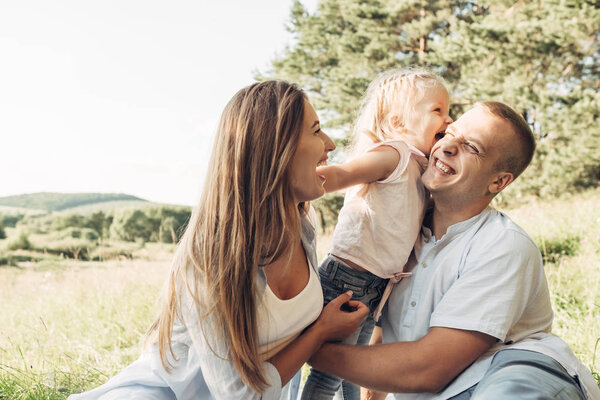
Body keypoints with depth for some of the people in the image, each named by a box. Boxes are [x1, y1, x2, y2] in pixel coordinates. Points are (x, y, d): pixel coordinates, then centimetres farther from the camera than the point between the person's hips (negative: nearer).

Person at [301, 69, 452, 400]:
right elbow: (339, 175, -30)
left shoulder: (419, 165, 13)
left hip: (377, 284, 9)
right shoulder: (393, 153, -15)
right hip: (347, 277, -9)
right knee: (330, 372, 1)